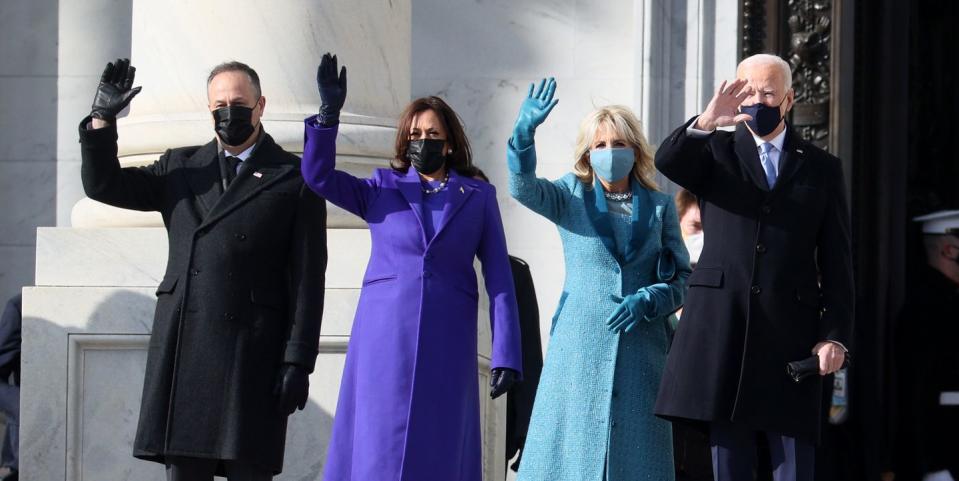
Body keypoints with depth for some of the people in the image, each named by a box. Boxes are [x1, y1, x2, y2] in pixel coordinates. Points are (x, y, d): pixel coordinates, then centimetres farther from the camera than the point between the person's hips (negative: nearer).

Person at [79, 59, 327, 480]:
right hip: (182, 351, 4)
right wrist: (102, 118, 1)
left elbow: (307, 281, -1)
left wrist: (298, 362, -7)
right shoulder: (181, 169, 17)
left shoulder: (294, 180, 3)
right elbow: (103, 185, 15)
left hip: (251, 357, -3)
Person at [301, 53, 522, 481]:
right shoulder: (381, 189, 11)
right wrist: (329, 113, -16)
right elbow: (318, 176, -2)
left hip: (446, 346, 0)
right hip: (385, 340, 0)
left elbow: (498, 278, 4)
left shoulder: (478, 197, 9)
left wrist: (506, 355, -4)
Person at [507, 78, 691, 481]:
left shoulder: (659, 206, 9)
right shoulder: (571, 197, 5)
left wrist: (648, 301, -12)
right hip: (580, 346, -1)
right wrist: (524, 133, -33)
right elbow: (523, 188, -14)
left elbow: (683, 277, 8)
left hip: (641, 348, 1)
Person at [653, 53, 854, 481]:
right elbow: (667, 161, -11)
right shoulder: (716, 152, 12)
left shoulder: (822, 168, 13)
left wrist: (836, 335, -2)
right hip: (722, 325, 0)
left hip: (791, 330, 0)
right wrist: (704, 123, -29)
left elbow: (837, 262, 8)